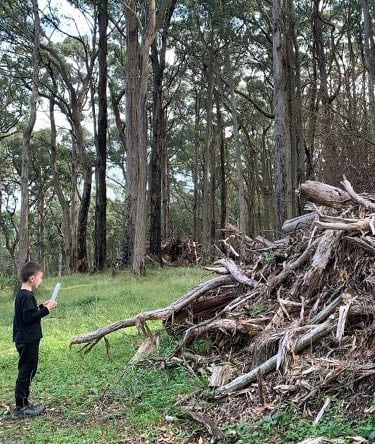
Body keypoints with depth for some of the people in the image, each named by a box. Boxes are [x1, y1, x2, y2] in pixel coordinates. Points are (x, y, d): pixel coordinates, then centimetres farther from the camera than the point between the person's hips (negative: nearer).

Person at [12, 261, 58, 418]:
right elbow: (28, 318, -23)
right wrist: (46, 309, -19)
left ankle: (23, 403, 25)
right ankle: (21, 408, 5)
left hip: (25, 339, 10)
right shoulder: (27, 296, -19)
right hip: (28, 340, -10)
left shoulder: (22, 294, 11)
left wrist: (42, 306, 9)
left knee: (27, 371, 16)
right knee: (26, 372, -2)